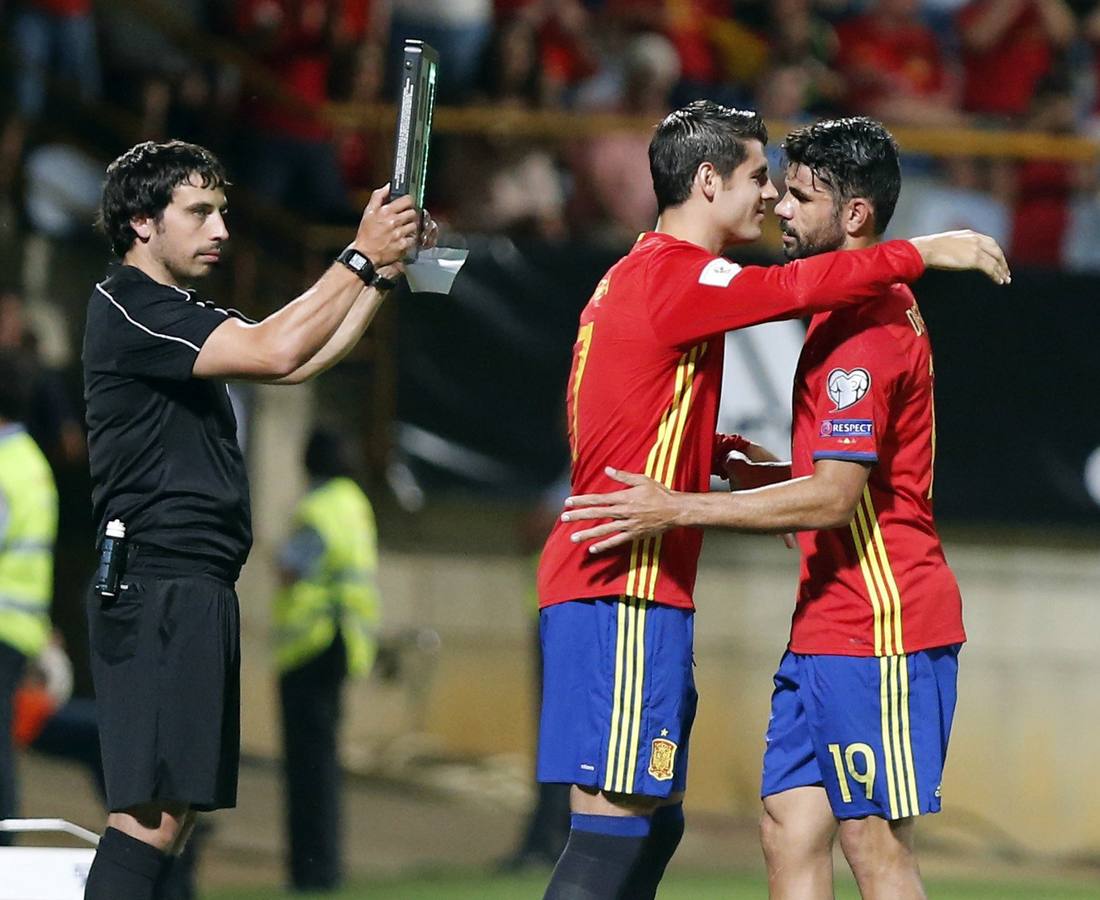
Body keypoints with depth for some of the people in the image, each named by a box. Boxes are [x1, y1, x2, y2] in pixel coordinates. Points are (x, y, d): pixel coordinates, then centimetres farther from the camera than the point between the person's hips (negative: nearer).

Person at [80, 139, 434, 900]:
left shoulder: (182, 317, 20)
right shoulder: (128, 309, -11)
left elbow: (303, 361, 21)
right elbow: (274, 352, -21)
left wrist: (385, 273, 12)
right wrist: (360, 258, -13)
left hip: (196, 589, 10)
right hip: (158, 586, -10)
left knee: (172, 805, 9)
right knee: (154, 808, -17)